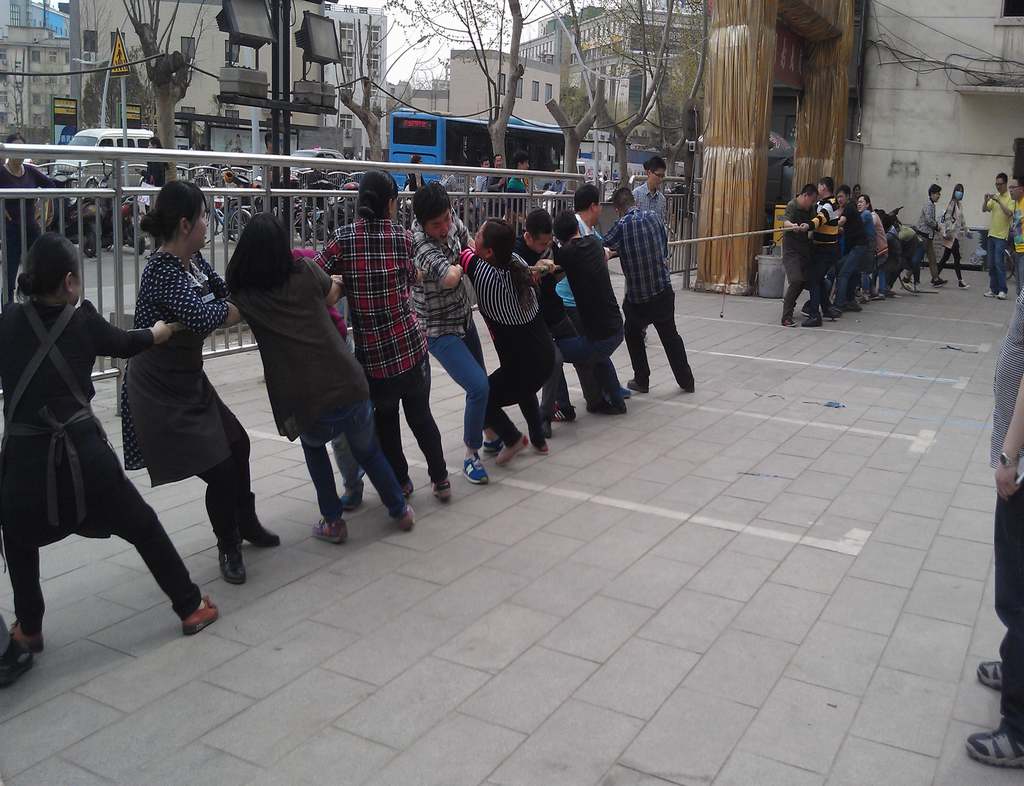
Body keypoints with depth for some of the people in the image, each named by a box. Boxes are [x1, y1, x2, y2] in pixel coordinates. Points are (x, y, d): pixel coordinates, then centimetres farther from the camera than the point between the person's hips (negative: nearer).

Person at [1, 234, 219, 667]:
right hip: (83, 453, 0)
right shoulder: (84, 322, 2)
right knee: (142, 526, 16)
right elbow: (130, 344, 19)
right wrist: (168, 326, 38)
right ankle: (191, 607, 24)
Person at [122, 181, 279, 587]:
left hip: (188, 379, 9)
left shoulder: (193, 260, 1)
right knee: (218, 468, -5)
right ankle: (229, 547, 20)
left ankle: (246, 524, 43)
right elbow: (206, 316, -38)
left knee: (236, 444, 20)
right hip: (160, 391, -9)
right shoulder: (162, 272, -26)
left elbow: (226, 294, 8)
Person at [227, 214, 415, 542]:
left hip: (307, 407, -1)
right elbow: (333, 295, 20)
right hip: (351, 389, 1)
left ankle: (333, 522, 31)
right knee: (368, 450, 29)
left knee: (313, 445, 33)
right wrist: (338, 280, 41)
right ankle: (400, 511, 40)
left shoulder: (243, 294, -1)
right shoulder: (305, 271, 1)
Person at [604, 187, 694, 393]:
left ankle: (641, 380, 23)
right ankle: (686, 381, 22)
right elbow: (665, 249, 5)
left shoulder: (622, 225, -12)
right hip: (663, 291, 3)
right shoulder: (654, 217, -1)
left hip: (637, 294, -3)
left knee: (633, 335, 20)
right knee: (670, 336, 17)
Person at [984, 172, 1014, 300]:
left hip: (1002, 235, -7)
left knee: (998, 262, -12)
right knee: (991, 264, 8)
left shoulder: (1011, 198, -7)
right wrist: (986, 200, -13)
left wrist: (999, 201, -26)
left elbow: (1009, 213, -19)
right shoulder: (994, 197, 12)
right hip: (991, 234, 7)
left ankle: (1002, 290, -9)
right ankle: (993, 289, 14)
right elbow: (984, 210, 5)